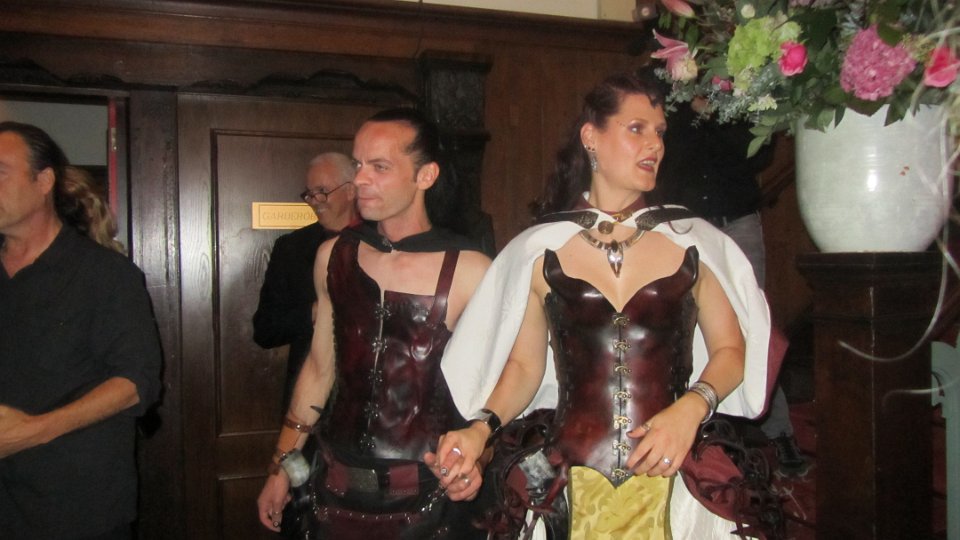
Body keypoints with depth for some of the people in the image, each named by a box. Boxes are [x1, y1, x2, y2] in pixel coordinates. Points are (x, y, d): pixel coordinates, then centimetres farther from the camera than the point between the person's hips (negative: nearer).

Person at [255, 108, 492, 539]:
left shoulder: (468, 271, -14)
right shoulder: (332, 256, -1)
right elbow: (320, 366, 8)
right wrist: (281, 465, 12)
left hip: (427, 501, -3)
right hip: (339, 493, 4)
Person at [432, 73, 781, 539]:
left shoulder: (693, 243, 3)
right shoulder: (538, 250, 1)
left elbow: (730, 349, 6)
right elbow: (524, 365, 6)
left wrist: (692, 408, -11)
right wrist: (481, 429, -9)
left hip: (671, 479, 1)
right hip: (571, 486, 0)